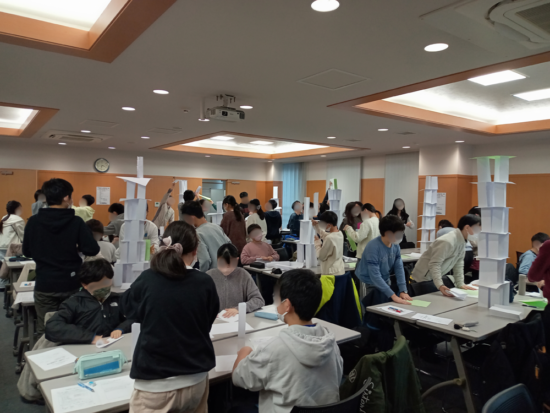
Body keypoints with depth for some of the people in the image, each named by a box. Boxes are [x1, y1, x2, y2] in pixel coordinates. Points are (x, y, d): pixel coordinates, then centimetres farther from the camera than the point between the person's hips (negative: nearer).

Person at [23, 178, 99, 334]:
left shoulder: (33, 222, -4)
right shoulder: (76, 222, -10)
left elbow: (27, 252, 7)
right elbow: (93, 250, -12)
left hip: (44, 285, 1)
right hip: (71, 284, -1)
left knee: (45, 330, 10)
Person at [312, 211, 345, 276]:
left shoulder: (329, 238, -23)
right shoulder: (340, 234, 4)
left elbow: (321, 256, -13)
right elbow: (324, 235, 25)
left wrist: (317, 242, -3)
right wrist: (316, 226, 18)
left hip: (331, 273, -9)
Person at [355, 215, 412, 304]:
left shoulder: (395, 246, -5)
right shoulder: (373, 247, -26)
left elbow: (399, 268, -3)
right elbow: (375, 276, -30)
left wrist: (403, 291, -13)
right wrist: (393, 296, -33)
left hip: (384, 283, 6)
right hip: (370, 285, -6)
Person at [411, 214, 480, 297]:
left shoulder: (462, 241, 2)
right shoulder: (447, 242, -27)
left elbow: (458, 263, 6)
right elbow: (434, 264, -30)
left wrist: (460, 284, 2)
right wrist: (440, 285, -38)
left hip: (435, 278, 9)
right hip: (422, 279, -8)